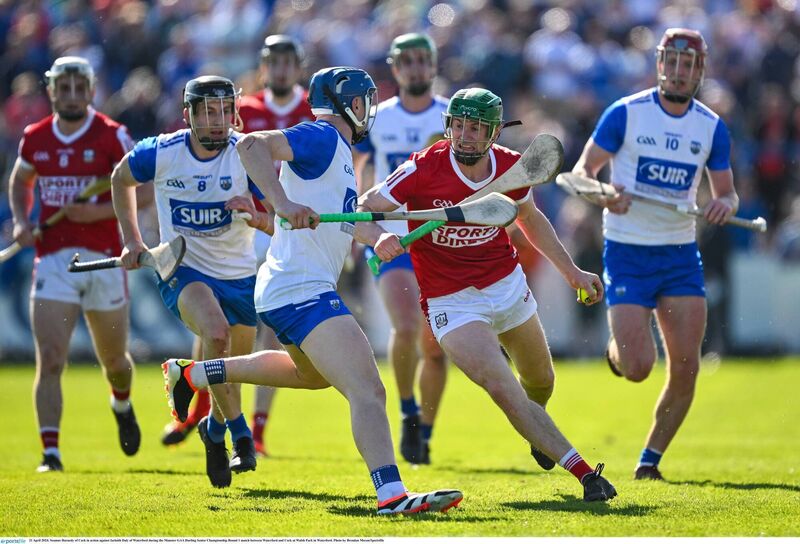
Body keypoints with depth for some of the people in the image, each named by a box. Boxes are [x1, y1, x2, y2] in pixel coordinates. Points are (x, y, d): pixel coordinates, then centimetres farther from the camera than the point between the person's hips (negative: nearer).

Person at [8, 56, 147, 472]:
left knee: (114, 362, 15)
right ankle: (50, 452, -13)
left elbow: (144, 193, -6)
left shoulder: (113, 137, -6)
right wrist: (21, 220, 6)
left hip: (103, 259, -1)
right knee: (49, 360, -13)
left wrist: (99, 212, -19)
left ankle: (122, 405, 49)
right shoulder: (34, 138, 5)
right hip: (52, 261, 1)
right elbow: (20, 181, 24)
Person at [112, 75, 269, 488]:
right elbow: (121, 179, 11)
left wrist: (256, 217, -38)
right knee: (216, 332, -32)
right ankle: (239, 433, -18)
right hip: (183, 270, -2)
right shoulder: (160, 153, -12)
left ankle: (215, 427, 47)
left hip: (239, 275, 2)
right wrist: (132, 240, 8)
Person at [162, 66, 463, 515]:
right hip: (302, 290, -11)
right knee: (368, 392, -22)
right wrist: (284, 204, -36)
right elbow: (251, 145, -24)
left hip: (287, 291, 11)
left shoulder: (339, 150, 19)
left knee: (313, 374, 37)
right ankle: (392, 494, -36)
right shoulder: (322, 137, -10)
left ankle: (192, 374, 40)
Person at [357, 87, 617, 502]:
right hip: (452, 303, -5)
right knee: (504, 389, -22)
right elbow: (360, 211, -20)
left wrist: (572, 272, 15)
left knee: (540, 381, 21)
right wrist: (379, 238, -43)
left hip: (509, 285, 5)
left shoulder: (511, 167, -8)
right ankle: (582, 472, -20)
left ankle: (538, 432, 57)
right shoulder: (424, 169, -22)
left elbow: (529, 218, 12)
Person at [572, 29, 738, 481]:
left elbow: (727, 193, 10)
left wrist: (725, 204, -14)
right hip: (627, 253, -3)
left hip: (681, 255, 3)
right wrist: (602, 193, -26)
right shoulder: (626, 114, -7)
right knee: (636, 369, -13)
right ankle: (618, 350, 25)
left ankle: (650, 460, 11)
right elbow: (582, 171, -4)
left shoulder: (712, 127, 4)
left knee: (686, 367, -6)